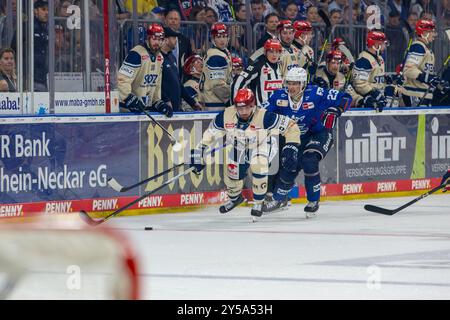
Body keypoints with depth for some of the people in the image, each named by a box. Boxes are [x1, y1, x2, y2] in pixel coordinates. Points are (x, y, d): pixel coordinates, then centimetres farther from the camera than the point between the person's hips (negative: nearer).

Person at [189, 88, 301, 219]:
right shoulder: (226, 116, -27)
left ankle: (258, 203, -3)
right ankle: (235, 197, 43)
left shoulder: (264, 117, -36)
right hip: (237, 146, 3)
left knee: (258, 167, -27)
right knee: (232, 174, 5)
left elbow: (291, 126, -29)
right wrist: (199, 151, -12)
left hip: (260, 144, -3)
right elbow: (210, 133, -11)